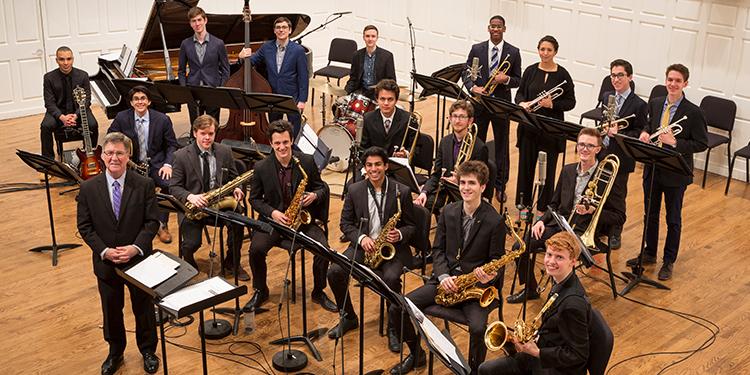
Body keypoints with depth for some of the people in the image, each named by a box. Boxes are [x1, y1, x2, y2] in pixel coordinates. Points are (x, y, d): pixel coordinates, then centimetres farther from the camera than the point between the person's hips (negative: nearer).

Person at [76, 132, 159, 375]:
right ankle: (115, 352, 38)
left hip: (139, 260, -1)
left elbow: (152, 221, -7)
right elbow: (85, 226, -3)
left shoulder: (144, 185, -9)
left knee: (144, 308, 14)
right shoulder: (89, 188, -6)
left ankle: (148, 351, 35)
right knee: (111, 310, 17)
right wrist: (104, 251, -15)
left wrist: (136, 247, -20)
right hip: (105, 262, 1)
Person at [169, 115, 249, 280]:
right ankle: (188, 266, 19)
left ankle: (232, 263, 1)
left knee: (237, 222, -27)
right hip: (194, 206, -2)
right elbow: (174, 187, -3)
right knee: (192, 244, -22)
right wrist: (190, 196, -24)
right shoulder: (181, 156, -4)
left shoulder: (225, 151, 4)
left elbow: (233, 178, 14)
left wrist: (236, 189, -11)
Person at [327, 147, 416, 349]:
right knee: (334, 272, -19)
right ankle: (348, 317, 7)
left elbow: (411, 226, 3)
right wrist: (361, 238, -11)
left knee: (391, 278, -32)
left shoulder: (402, 191, -5)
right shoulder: (355, 190, 1)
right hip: (362, 245, 3)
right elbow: (346, 222, 7)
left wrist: (400, 234, -20)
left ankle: (394, 328, -8)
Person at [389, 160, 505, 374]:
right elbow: (438, 249, 7)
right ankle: (416, 355, 17)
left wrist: (490, 277, -26)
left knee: (477, 328, -33)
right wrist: (443, 276, -11)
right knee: (396, 310, -9)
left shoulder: (494, 221, -9)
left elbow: (496, 262, -3)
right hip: (445, 281, 4)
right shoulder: (448, 212, 4)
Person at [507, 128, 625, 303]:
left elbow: (619, 217, -5)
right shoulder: (567, 171, 13)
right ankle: (529, 289, 11)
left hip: (584, 231, -5)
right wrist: (542, 220, 2)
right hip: (559, 224, 6)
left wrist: (593, 211, -19)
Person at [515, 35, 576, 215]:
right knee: (525, 164, 9)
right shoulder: (531, 71, 3)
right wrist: (522, 103, -14)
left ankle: (543, 207, 19)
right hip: (529, 126, 3)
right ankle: (524, 203, 25)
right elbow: (520, 92, 8)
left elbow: (570, 102, -3)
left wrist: (553, 104, -20)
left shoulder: (562, 75, -5)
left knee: (548, 167, 4)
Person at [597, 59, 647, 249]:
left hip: (621, 157, -5)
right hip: (602, 153, 5)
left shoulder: (638, 105, -13)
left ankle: (615, 234, 24)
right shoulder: (607, 97, 6)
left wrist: (619, 134, -25)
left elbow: (640, 134, -12)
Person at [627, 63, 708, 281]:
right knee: (650, 214, 18)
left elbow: (702, 144, -13)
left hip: (675, 174, -5)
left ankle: (669, 261, 23)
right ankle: (649, 254, 35)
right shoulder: (655, 104, 2)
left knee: (673, 219, 10)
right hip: (652, 168, 5)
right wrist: (645, 133, -4)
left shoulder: (693, 112, -14)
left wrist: (675, 142, -25)